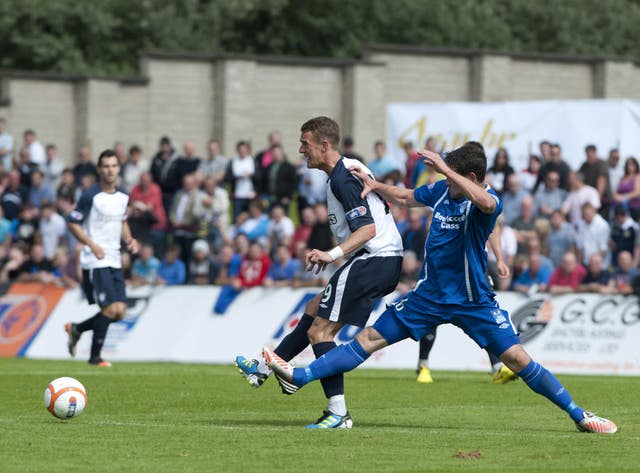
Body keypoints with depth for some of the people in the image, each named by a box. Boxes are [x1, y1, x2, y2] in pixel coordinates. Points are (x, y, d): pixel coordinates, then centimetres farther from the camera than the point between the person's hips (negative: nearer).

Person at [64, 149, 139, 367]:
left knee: (119, 312, 3)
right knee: (110, 309, -14)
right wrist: (92, 245, -19)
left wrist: (129, 240, 6)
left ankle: (76, 329, 23)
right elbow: (73, 223, -8)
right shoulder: (91, 196, -10)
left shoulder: (123, 197, 11)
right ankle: (95, 356, 0)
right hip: (95, 261, -7)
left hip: (115, 261, 7)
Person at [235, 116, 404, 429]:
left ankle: (338, 412, -14)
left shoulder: (342, 179, -16)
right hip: (385, 260, 11)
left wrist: (333, 254, -33)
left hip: (373, 259, -11)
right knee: (314, 309, 21)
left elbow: (368, 228, -24)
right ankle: (266, 369, 28)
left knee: (319, 330, -9)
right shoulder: (350, 168, 16)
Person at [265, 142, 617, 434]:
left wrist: (444, 168, -41)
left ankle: (578, 415, -1)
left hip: (473, 301, -5)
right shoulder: (441, 191, 2)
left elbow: (486, 202, -45)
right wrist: (375, 186, 9)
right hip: (431, 295, 5)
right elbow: (405, 198, 23)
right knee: (371, 338, 1)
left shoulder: (485, 202, -18)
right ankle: (298, 378, -2)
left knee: (516, 358, -13)